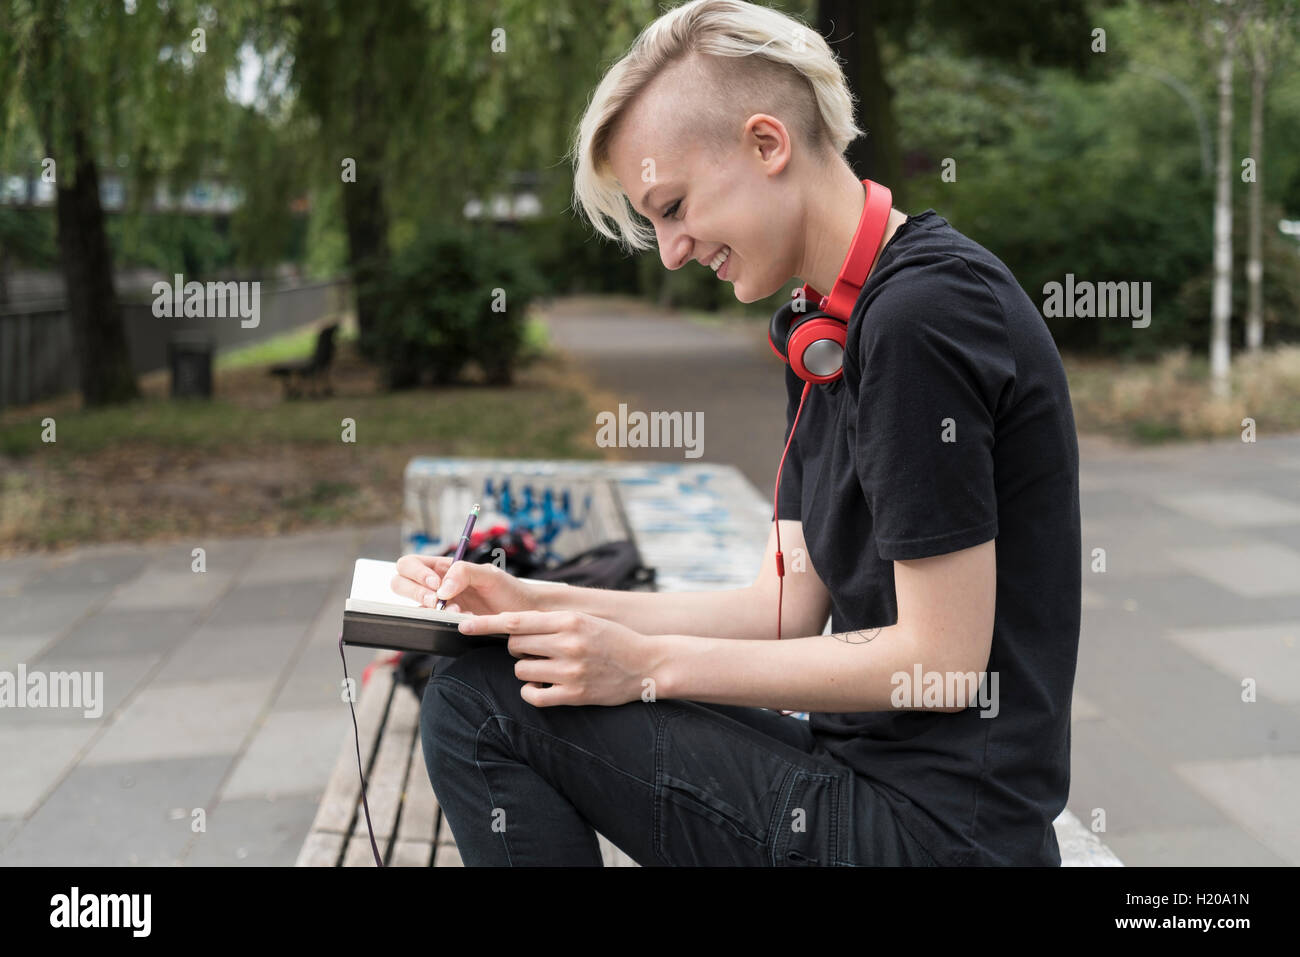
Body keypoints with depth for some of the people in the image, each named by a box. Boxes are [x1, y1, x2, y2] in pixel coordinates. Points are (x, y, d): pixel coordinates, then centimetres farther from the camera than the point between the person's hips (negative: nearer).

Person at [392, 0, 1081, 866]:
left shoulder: (924, 314, -19)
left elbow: (941, 661, -20)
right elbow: (787, 606, 9)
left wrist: (653, 664, -15)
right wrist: (538, 605, 0)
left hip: (937, 826, -10)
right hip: (869, 764, 10)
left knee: (478, 706, -11)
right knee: (482, 684, 17)